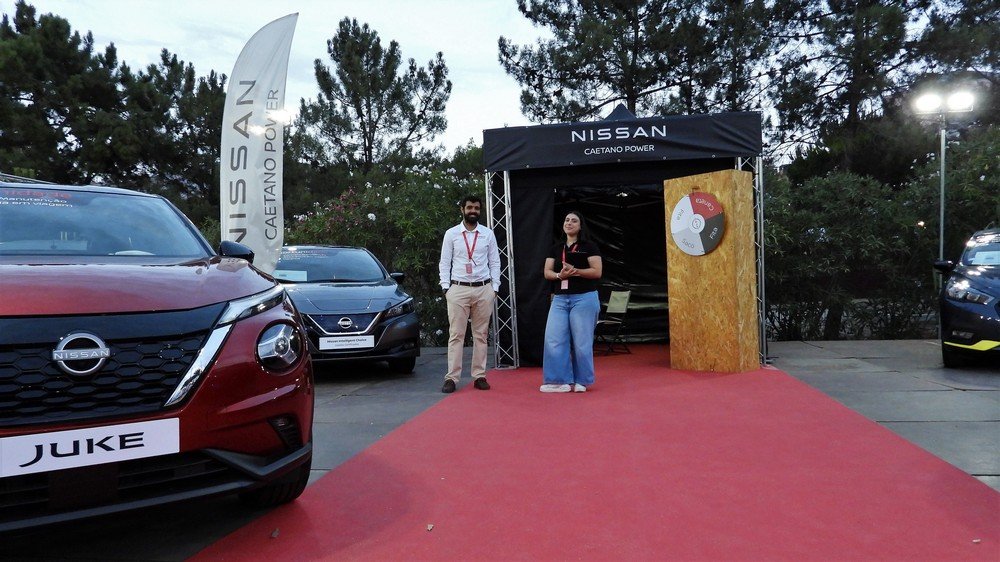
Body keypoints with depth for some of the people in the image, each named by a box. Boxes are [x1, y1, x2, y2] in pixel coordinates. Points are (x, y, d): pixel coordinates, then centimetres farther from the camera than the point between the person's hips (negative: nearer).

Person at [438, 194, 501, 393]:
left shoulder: (488, 234, 8)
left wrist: (494, 287, 1)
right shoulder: (451, 234, 4)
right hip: (458, 289, -1)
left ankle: (479, 376, 13)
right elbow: (444, 263, 5)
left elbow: (495, 262, 9)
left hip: (484, 289, 2)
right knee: (456, 335, -2)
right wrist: (445, 287, -4)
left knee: (481, 335, 7)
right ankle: (451, 378, 1)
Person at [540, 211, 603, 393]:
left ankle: (581, 381, 13)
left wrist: (574, 271, -17)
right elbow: (547, 272, 9)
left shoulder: (589, 246, 0)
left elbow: (597, 272, -8)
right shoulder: (556, 249, 15)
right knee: (554, 339, -4)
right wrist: (559, 275, -12)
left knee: (581, 341, 1)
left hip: (584, 298, -4)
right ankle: (560, 380, 4)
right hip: (559, 299, 5)